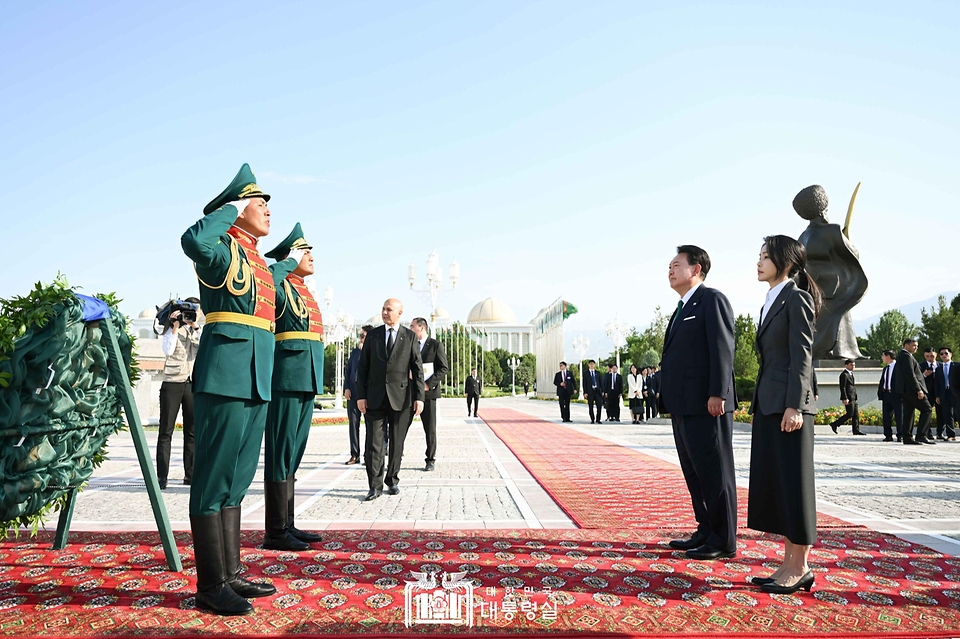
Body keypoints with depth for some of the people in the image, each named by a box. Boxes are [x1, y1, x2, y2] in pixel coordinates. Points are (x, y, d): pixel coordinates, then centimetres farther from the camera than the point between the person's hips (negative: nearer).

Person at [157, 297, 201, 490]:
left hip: (194, 384, 3)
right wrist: (175, 327, -11)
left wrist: (195, 327, -9)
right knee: (166, 431, -3)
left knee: (192, 431, 5)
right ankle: (161, 476, -1)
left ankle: (190, 474, 11)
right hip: (172, 383, -3)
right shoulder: (172, 329, 6)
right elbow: (167, 350, -11)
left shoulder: (200, 331, 14)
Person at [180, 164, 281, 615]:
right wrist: (233, 207, -16)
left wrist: (289, 263, 57)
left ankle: (229, 574, 22)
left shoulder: (256, 260, 20)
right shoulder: (223, 249, -6)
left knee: (237, 477, 12)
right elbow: (193, 240, -30)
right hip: (225, 377, -9)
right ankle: (211, 586, 5)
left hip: (255, 380, 9)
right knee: (214, 476, -3)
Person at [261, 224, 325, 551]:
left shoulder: (304, 291, 21)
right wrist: (289, 262, -17)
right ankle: (275, 532, 3)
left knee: (293, 455, 13)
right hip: (287, 380, -9)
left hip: (306, 382, 9)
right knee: (281, 455, -4)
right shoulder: (280, 285, -6)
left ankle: (287, 525, 21)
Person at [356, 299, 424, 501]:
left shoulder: (410, 337, 4)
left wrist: (419, 396, -6)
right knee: (374, 442, -2)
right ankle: (375, 486, 4)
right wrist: (360, 395, -1)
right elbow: (363, 367, 6)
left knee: (397, 442, 8)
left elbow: (417, 369, 2)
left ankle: (392, 481, 22)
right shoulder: (372, 335, 8)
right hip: (375, 397, 1)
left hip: (400, 397, 0)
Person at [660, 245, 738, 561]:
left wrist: (717, 393, -21)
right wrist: (668, 397, 15)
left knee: (714, 472, -2)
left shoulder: (712, 299, -6)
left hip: (705, 404, -9)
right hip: (683, 405, 10)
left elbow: (722, 348, -15)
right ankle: (706, 532, 25)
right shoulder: (683, 308, 21)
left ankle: (723, 541, 7)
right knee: (693, 472, 14)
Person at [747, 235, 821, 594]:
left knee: (793, 483, -2)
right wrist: (759, 404, 17)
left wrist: (794, 406, -19)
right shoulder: (772, 301, 17)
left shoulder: (796, 298, -7)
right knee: (772, 483, 10)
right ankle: (790, 564, 18)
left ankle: (800, 568, 8)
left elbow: (801, 356, -14)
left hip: (788, 405, -9)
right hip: (768, 404, 9)